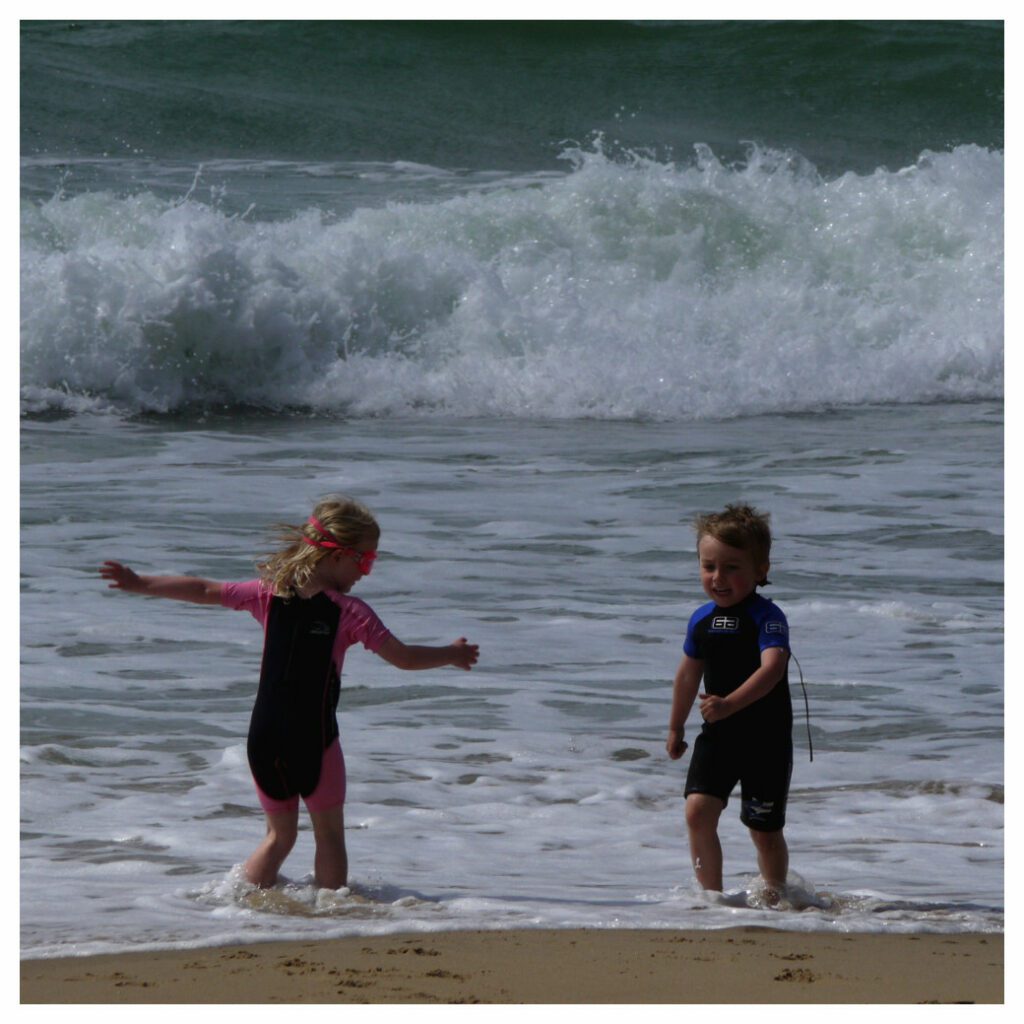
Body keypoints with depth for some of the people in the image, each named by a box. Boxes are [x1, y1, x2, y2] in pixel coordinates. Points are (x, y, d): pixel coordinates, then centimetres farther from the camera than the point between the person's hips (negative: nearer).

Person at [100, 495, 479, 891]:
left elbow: (204, 590, 12)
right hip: (313, 740, -5)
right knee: (329, 835, 9)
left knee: (280, 835, 18)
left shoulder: (269, 594, 5)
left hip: (263, 739, 5)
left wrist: (138, 584, 22)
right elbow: (404, 657, -8)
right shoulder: (349, 612, -8)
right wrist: (453, 655, 9)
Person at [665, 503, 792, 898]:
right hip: (717, 736, 5)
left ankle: (774, 896, 24)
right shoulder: (702, 620, 4)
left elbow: (772, 668, -32)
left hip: (766, 739, -5)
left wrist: (730, 704, -45)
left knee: (765, 829, 4)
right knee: (698, 810, -12)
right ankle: (710, 892, -2)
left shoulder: (767, 617, -16)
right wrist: (675, 728, 27)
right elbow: (689, 674, 19)